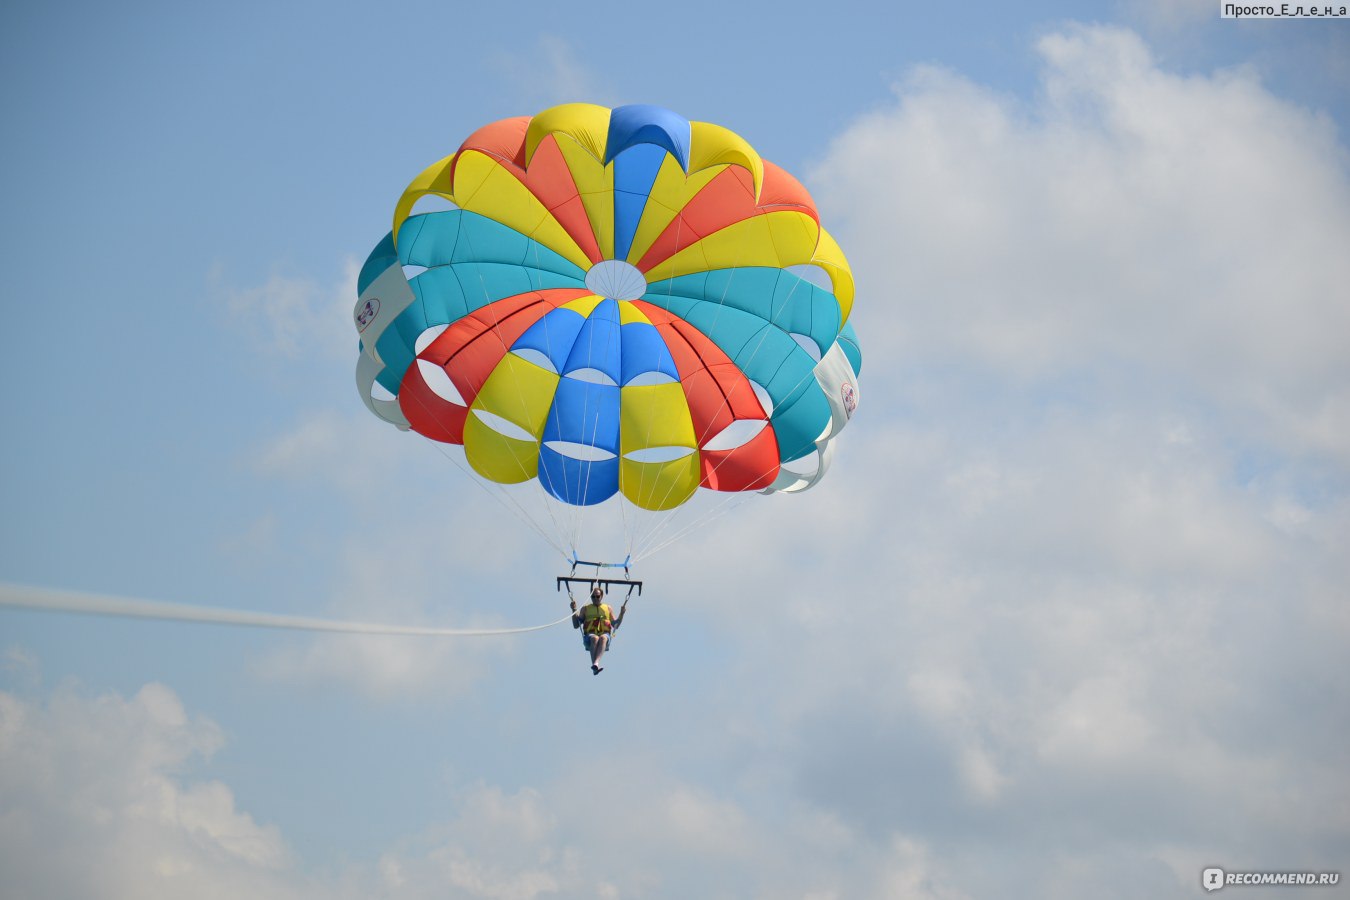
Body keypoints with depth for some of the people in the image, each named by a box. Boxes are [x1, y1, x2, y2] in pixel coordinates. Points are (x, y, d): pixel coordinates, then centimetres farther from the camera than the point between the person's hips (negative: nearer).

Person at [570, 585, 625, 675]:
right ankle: (595, 666, -53)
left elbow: (615, 625, 22)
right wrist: (574, 610, 6)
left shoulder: (608, 608, 26)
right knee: (595, 638, -38)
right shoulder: (585, 608, 23)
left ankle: (595, 663, -59)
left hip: (604, 634, 0)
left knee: (603, 638, -38)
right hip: (590, 635, 0)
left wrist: (622, 613, 9)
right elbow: (576, 625, 17)